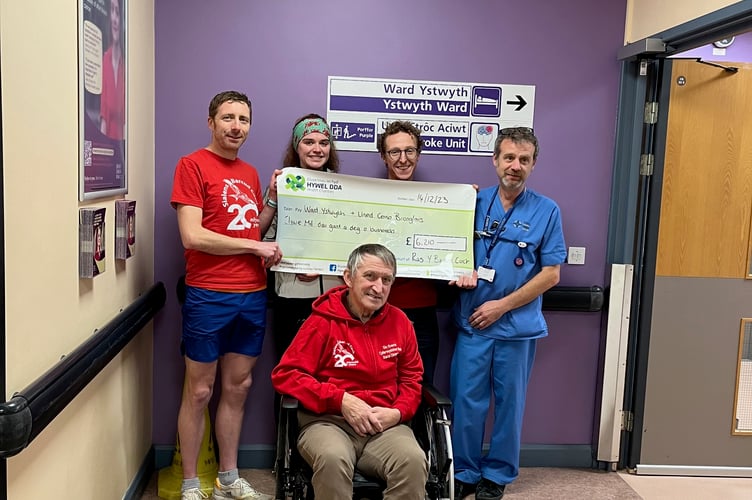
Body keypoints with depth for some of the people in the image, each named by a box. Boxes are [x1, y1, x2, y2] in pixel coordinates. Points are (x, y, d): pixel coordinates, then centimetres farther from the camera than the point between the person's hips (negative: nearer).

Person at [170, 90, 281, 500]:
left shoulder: (250, 173, 14)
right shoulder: (192, 165, -7)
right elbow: (193, 236, -16)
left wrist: (273, 199, 5)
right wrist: (256, 246, -11)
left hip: (253, 295, 7)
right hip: (209, 295, -6)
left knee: (238, 387, 13)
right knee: (199, 391, 4)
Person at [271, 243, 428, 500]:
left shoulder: (399, 321, 10)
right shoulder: (323, 320, -2)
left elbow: (412, 379, 19)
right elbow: (285, 375, -4)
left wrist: (398, 412, -4)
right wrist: (341, 400, -13)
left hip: (385, 425, 3)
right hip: (329, 421, -2)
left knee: (413, 461, -29)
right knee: (333, 458, -36)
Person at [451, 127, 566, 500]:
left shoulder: (547, 211, -2)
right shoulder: (474, 202, 3)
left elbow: (550, 274, -5)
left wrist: (502, 306, -10)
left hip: (518, 326, -1)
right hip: (473, 322, 1)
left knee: (509, 403, 10)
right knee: (466, 401, 4)